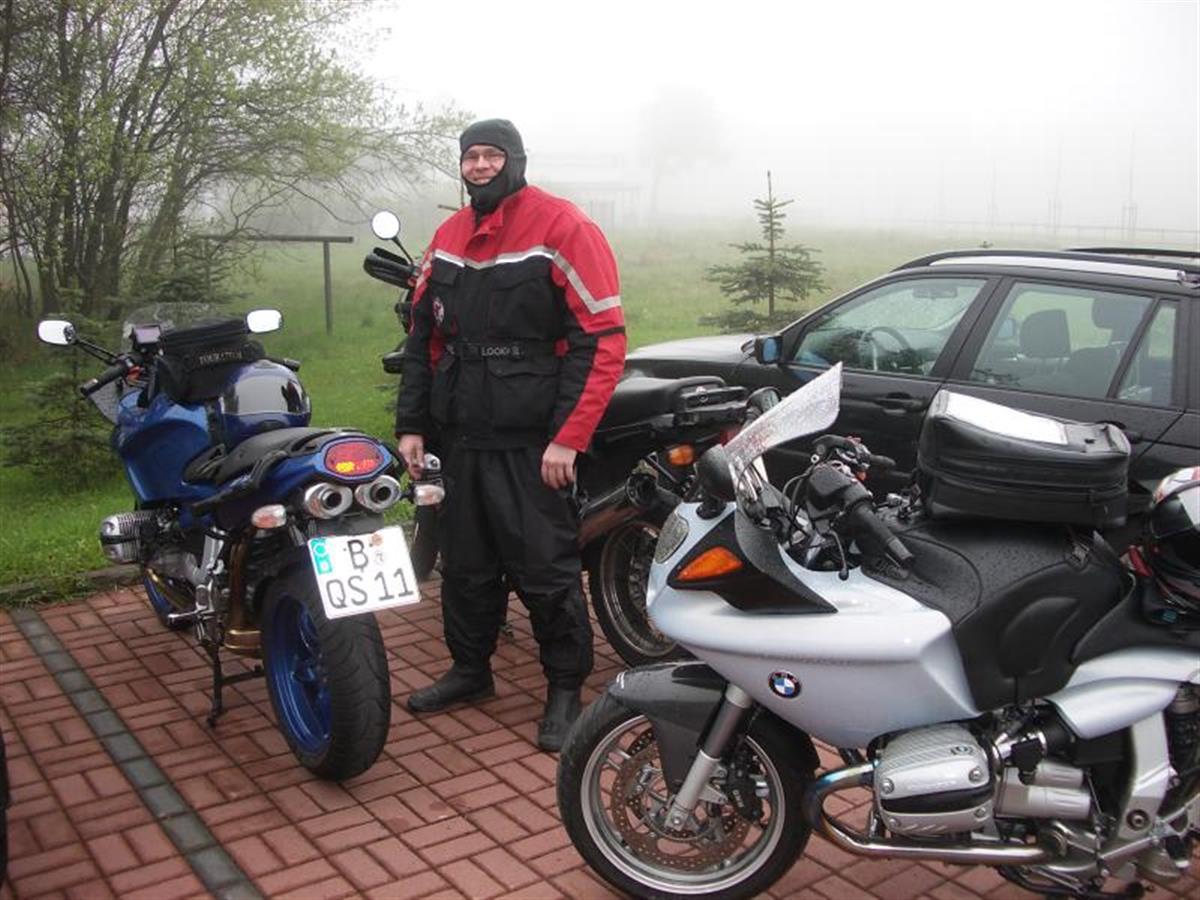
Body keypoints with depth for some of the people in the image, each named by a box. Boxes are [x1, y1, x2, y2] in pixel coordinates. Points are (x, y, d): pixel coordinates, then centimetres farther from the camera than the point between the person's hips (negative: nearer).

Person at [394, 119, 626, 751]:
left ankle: (565, 688, 17)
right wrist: (412, 425, 12)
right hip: (461, 438, 7)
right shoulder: (448, 237, 12)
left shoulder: (562, 228, -9)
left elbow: (603, 339, -14)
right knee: (465, 564, 17)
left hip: (532, 444, -6)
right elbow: (422, 338, 18)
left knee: (546, 572, -1)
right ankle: (470, 669, 35)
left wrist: (568, 437, -18)